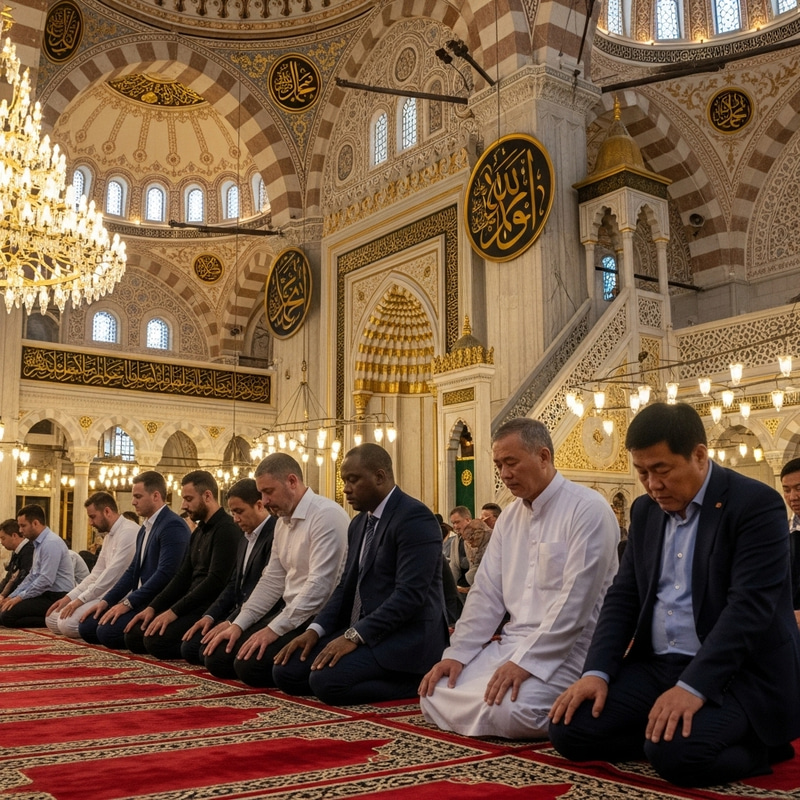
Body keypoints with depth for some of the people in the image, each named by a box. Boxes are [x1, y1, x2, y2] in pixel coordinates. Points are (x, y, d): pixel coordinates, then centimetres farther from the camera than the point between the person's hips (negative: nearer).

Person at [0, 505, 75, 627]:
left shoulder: (51, 543, -16)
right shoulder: (39, 543, 15)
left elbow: (46, 580, -22)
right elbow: (32, 576, 20)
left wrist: (20, 597, -15)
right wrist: (11, 597, 12)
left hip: (57, 598, -10)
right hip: (47, 595, 10)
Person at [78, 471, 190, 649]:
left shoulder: (172, 526, -16)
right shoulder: (145, 529, 17)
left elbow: (165, 573, -24)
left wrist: (128, 603, -22)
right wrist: (106, 601, 7)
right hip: (140, 601, 10)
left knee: (107, 631, -23)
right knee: (87, 627, 3)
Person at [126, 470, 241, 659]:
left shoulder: (227, 529, -14)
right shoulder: (198, 533, 18)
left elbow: (216, 581, -22)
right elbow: (182, 577, 16)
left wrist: (174, 611, -21)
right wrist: (153, 607, 4)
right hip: (192, 604, 10)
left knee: (156, 639, -25)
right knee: (134, 635, 1)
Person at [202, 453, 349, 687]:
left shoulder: (326, 515, -17)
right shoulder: (283, 522, 12)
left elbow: (320, 584, -23)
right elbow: (272, 580, 15)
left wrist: (274, 628, -21)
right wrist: (238, 624, 5)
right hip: (291, 614, 9)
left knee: (249, 664, -21)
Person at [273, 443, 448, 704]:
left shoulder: (415, 518, -15)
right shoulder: (359, 524, 15)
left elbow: (410, 593, -22)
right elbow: (347, 585, 16)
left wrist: (354, 636, -24)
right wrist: (315, 630, 0)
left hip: (406, 635, -9)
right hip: (359, 631, 9)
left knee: (326, 679, -26)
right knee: (286, 671, -2)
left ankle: (414, 681, -6)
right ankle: (387, 676, 6)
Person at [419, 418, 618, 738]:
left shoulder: (587, 510, -12)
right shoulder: (509, 517, 13)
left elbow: (574, 601, -19)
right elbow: (486, 592, 11)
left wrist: (526, 662, -22)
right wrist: (456, 653, 0)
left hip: (565, 649, -7)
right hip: (511, 642, 7)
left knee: (506, 710, -30)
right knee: (435, 693, -6)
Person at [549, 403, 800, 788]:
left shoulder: (756, 504, -12)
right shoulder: (645, 510, 10)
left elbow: (749, 606, -21)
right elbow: (623, 596, 9)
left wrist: (692, 686, -30)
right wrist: (597, 671, -6)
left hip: (737, 673, -6)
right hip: (657, 665, 6)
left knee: (676, 752, -31)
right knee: (569, 730, -10)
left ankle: (757, 745, -1)